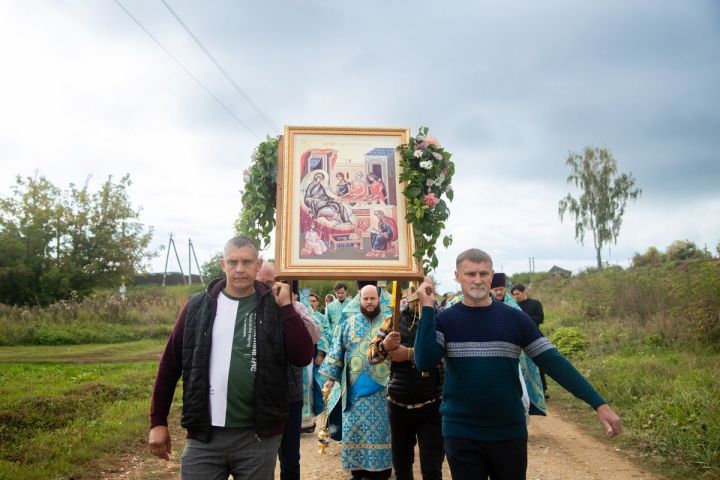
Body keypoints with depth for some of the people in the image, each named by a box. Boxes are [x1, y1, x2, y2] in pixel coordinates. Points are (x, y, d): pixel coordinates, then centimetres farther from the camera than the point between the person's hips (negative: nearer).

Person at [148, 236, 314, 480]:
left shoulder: (274, 307, 0)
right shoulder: (198, 305, 2)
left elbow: (303, 357, -9)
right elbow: (170, 363, 5)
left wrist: (286, 306, -12)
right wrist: (158, 421, 5)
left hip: (258, 437, 0)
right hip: (203, 435, 1)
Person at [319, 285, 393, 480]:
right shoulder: (348, 324, 7)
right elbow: (336, 352, 7)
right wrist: (331, 377, 4)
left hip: (381, 387, -1)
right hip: (355, 387, 2)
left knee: (381, 427, 4)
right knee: (355, 427, 6)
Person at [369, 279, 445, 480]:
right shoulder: (393, 320, 3)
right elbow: (371, 354, 1)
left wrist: (410, 354, -23)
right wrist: (384, 345, -20)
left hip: (431, 407, -4)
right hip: (397, 405, 4)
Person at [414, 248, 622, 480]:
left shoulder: (514, 318, -3)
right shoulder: (445, 320, -5)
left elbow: (552, 361, -4)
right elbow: (425, 362, -19)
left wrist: (598, 403, -9)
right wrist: (427, 307, -20)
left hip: (510, 432, 2)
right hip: (461, 434, -2)